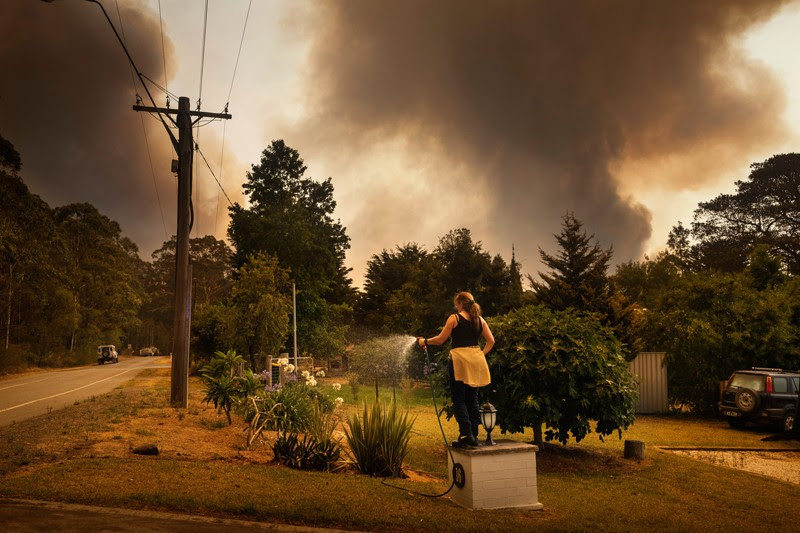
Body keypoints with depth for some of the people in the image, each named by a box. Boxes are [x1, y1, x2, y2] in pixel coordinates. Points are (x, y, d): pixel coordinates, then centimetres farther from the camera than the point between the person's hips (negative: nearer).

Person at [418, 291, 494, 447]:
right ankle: (474, 435, 10)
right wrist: (482, 354, 14)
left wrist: (425, 341, 11)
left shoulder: (454, 318, -4)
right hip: (476, 359, 5)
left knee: (459, 399, 0)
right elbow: (491, 341, 7)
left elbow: (440, 339, -3)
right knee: (472, 399, 11)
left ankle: (466, 434, -10)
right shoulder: (479, 319, 11)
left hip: (459, 359, -5)